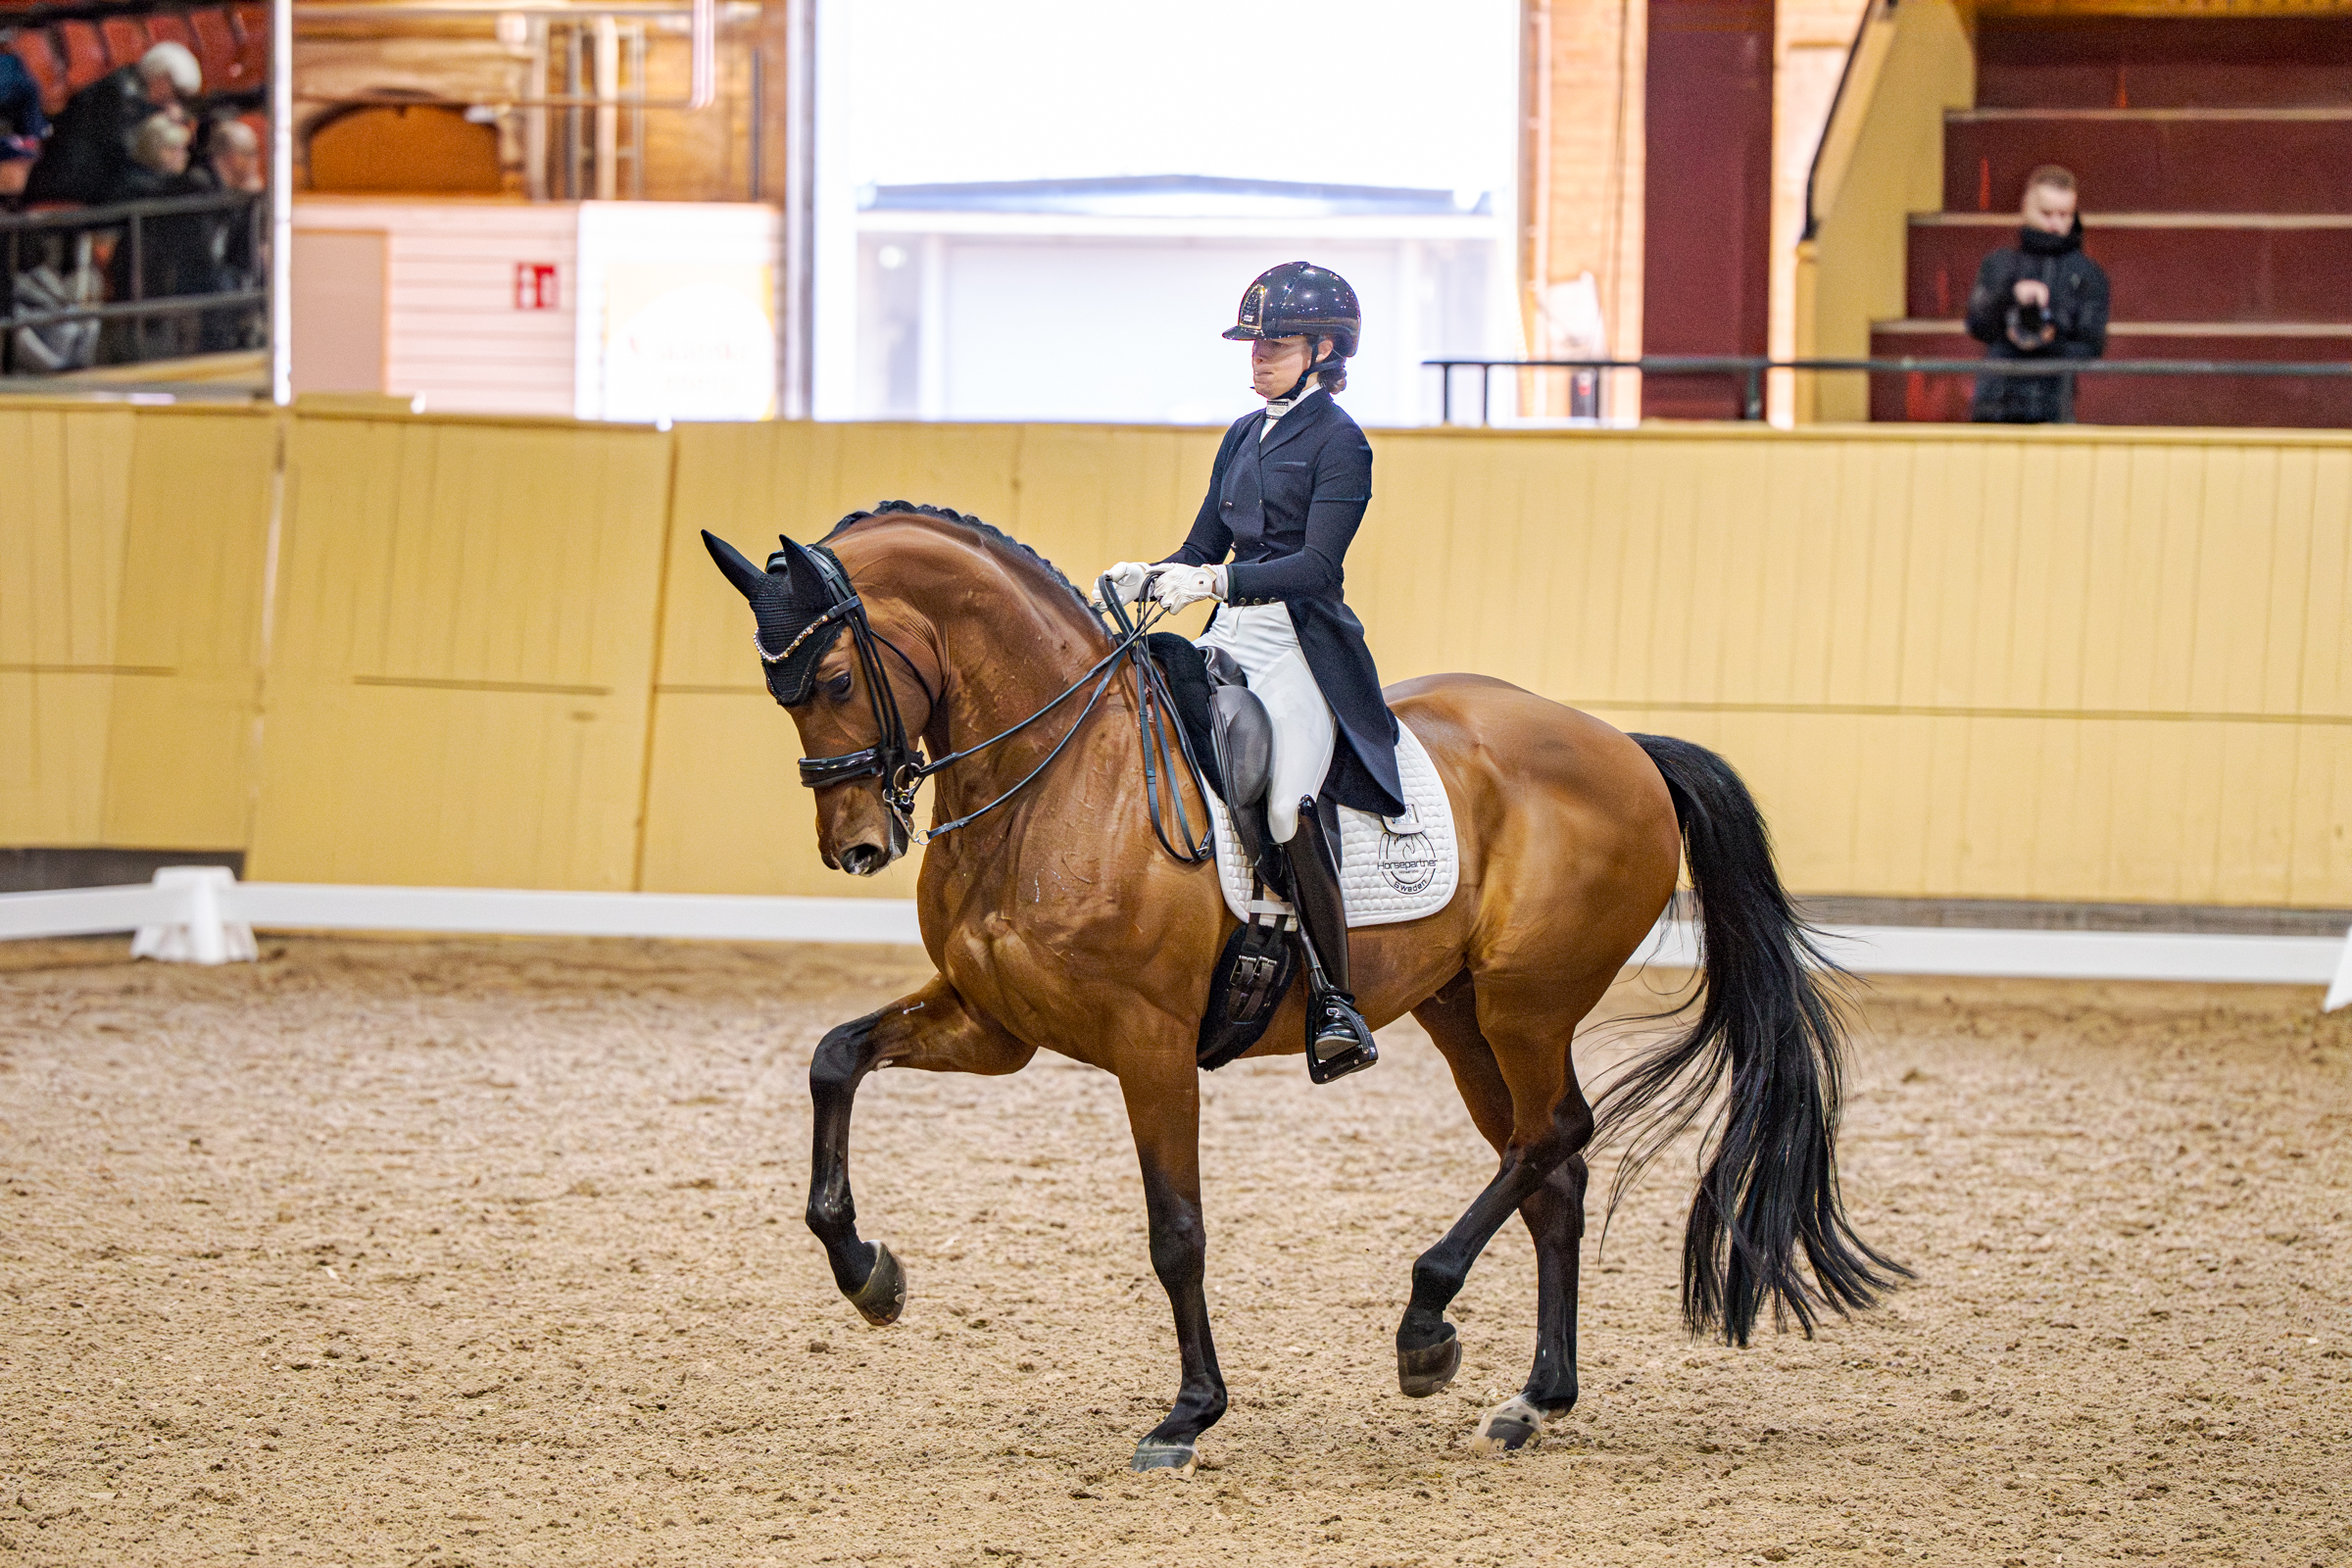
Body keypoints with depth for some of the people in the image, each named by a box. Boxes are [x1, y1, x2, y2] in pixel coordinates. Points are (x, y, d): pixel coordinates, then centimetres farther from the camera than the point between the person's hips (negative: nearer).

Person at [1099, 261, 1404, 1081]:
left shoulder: (1338, 443, -5)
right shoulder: (1244, 437, 18)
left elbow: (1317, 564, -15)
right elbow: (1203, 548, 20)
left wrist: (1217, 581, -27)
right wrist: (1143, 579, 0)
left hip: (1301, 650, -8)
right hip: (1228, 643, 8)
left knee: (1288, 808, -29)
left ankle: (1338, 1003, -22)